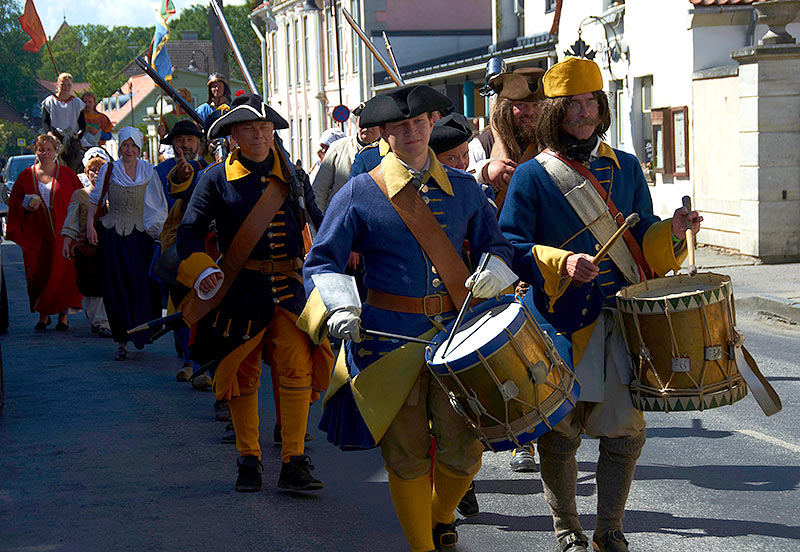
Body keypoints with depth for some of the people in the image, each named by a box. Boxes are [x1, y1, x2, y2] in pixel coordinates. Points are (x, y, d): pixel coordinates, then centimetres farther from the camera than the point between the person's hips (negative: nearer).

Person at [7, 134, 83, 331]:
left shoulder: (67, 174, 5)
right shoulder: (26, 176, 8)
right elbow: (14, 202, 11)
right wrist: (27, 207, -10)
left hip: (62, 232, -1)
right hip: (36, 234, 1)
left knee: (63, 272, -4)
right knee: (38, 272, 1)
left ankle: (63, 314, 5)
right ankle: (43, 315, 12)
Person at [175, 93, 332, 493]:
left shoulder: (292, 175, 9)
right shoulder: (216, 179, 1)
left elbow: (318, 222, 23)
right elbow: (190, 231, -2)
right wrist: (202, 272, -17)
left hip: (291, 286, 1)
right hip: (241, 290, -1)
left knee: (297, 370, -9)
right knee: (242, 374, 6)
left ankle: (294, 464, -3)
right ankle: (249, 461, 20)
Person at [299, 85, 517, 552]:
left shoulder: (464, 188, 9)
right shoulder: (360, 193, -1)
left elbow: (495, 243, 19)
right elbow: (321, 263, 0)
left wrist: (494, 272, -4)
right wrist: (338, 308, -18)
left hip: (456, 331, 2)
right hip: (389, 337, -2)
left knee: (464, 450, 0)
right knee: (406, 454, 2)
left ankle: (441, 514, 32)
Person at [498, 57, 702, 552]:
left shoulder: (626, 168, 12)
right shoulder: (533, 176, -1)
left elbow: (642, 243, 15)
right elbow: (510, 246, -7)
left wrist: (672, 231, -6)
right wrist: (561, 263, -23)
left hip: (621, 319, 3)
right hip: (564, 320, -3)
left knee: (626, 430, 3)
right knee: (560, 432, 4)